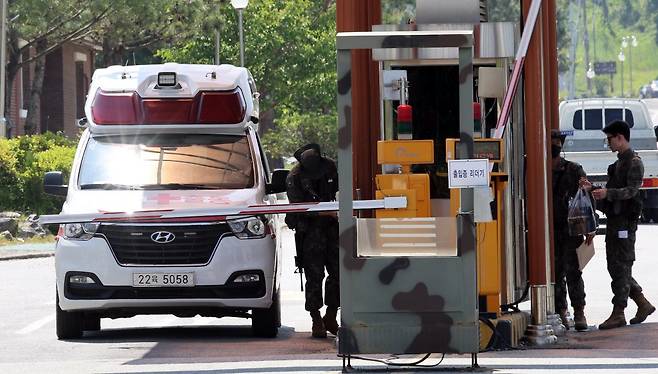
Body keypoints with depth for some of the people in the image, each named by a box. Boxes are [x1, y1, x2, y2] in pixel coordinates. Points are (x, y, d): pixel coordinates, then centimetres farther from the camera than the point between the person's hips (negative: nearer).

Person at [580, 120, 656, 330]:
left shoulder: (634, 162, -9)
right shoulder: (619, 163, 20)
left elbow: (631, 190, -20)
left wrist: (607, 193, -32)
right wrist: (593, 188, 11)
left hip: (625, 220, -10)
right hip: (614, 219, 10)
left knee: (621, 267, -8)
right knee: (615, 267, 12)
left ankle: (618, 314, -6)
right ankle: (643, 304, 20)